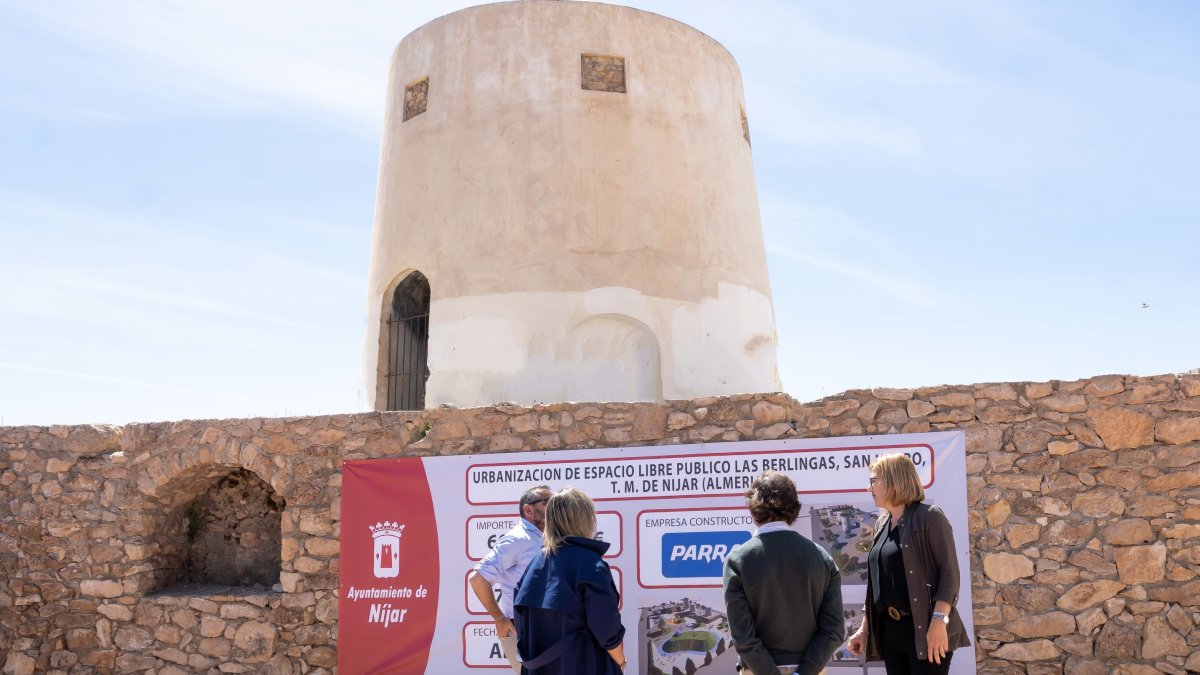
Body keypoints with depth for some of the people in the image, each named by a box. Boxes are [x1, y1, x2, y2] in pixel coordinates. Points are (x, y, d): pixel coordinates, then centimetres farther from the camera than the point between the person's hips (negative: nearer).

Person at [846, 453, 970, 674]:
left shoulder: (929, 517, -6)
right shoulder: (882, 524, 14)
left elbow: (949, 572, -13)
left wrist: (939, 621, -22)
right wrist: (864, 627, 15)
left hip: (924, 628, -7)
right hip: (889, 629, 7)